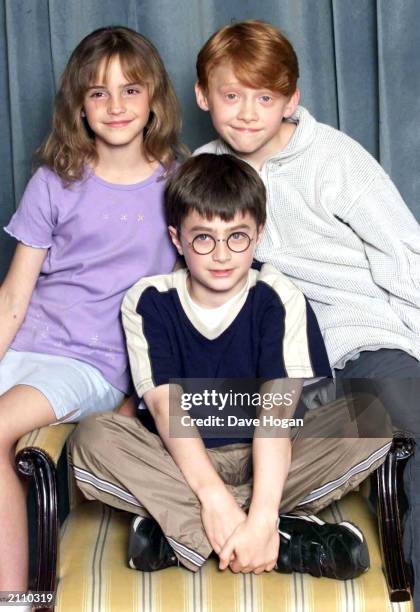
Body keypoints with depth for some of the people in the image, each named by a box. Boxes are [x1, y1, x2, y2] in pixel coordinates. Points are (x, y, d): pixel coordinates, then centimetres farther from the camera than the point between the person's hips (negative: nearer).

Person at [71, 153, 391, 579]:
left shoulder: (279, 299, -8)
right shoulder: (148, 301, -6)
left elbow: (277, 410, -20)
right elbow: (165, 405, -16)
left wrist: (262, 515, -32)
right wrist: (212, 493, -31)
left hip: (264, 460, 1)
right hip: (177, 459, 0)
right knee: (92, 438, -29)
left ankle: (175, 525, -26)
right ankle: (289, 540, -30)